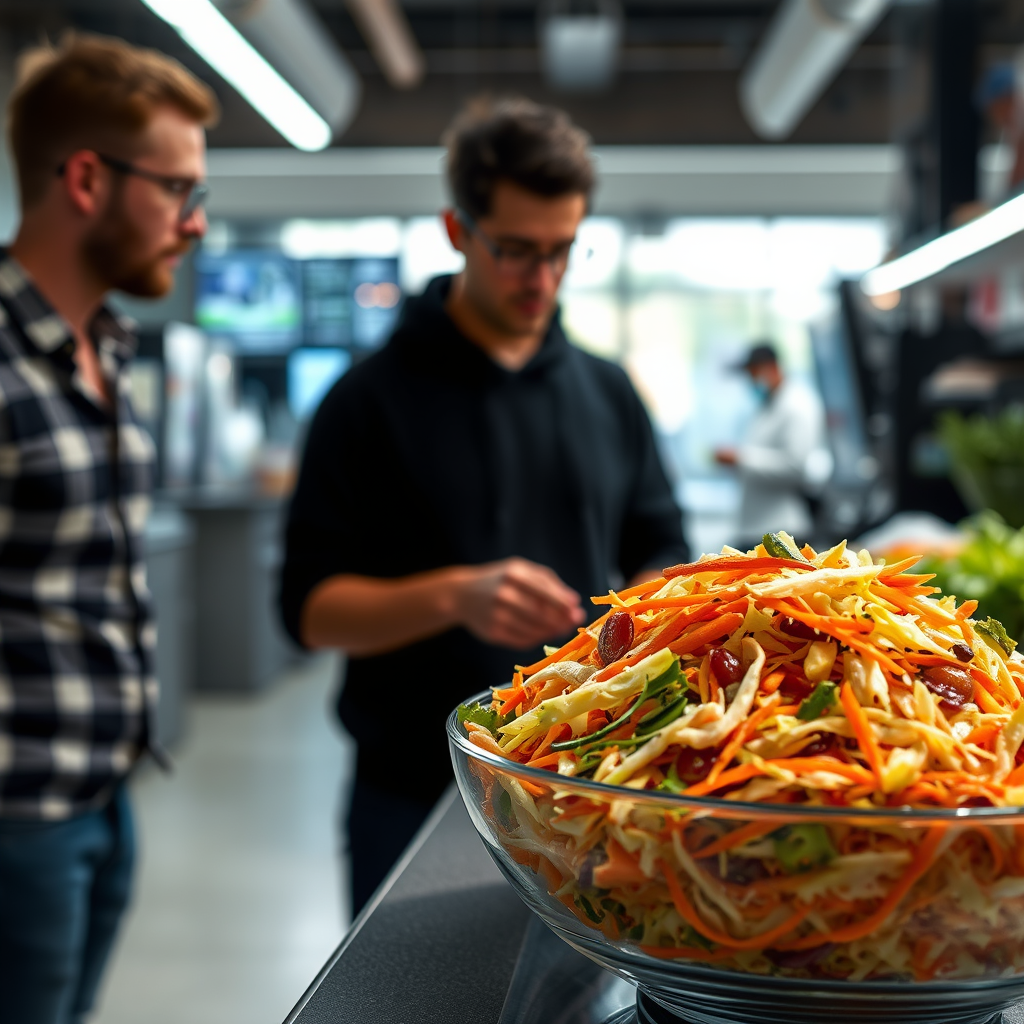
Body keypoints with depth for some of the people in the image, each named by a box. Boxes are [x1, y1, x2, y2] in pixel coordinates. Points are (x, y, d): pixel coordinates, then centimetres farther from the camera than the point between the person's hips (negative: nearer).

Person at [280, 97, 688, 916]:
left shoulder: (609, 393, 7)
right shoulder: (373, 401, -6)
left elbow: (658, 554, 14)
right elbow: (311, 608, -9)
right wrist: (454, 596, -26)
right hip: (415, 800, -3)